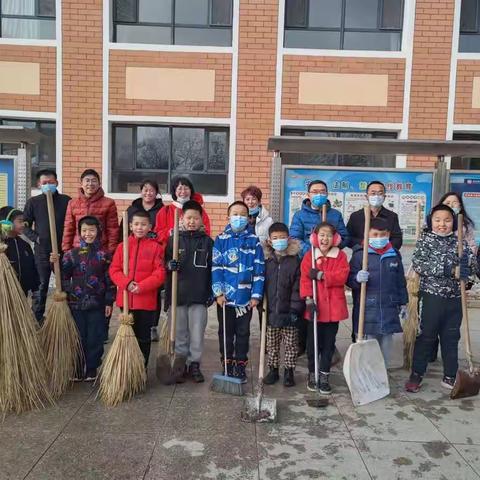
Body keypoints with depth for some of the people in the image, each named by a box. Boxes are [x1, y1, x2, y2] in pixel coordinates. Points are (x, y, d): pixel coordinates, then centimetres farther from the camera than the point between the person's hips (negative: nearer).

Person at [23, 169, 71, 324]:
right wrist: (36, 238, -8)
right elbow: (25, 225, 7)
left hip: (63, 251, -1)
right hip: (42, 251, 1)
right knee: (40, 287, 9)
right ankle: (37, 320, 19)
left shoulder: (66, 200, -1)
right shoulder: (33, 202, 3)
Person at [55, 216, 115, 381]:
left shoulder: (104, 255, -1)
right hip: (76, 303, 1)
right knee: (78, 337, 9)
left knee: (95, 338, 5)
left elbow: (110, 280, -1)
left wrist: (109, 302, -3)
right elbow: (63, 277, 5)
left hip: (97, 305, -1)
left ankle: (91, 370, 19)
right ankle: (78, 369, 22)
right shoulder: (71, 254, 3)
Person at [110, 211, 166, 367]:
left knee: (144, 337, 10)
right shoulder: (123, 246, 4)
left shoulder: (156, 247, -3)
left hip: (147, 300, -2)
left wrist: (141, 286, -19)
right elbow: (114, 270, 1)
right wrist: (127, 283, -16)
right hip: (126, 299, 2)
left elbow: (160, 273, -9)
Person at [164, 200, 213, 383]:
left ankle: (194, 365, 19)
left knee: (197, 334, 5)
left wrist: (211, 292, 3)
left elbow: (212, 269, 8)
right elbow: (165, 261, 7)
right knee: (179, 333, 9)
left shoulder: (207, 241, 5)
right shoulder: (174, 239, 3)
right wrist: (170, 265, -16)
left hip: (199, 296, 0)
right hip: (177, 294, 0)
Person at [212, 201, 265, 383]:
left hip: (245, 298, 0)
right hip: (225, 297, 0)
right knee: (226, 333, 11)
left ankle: (241, 366, 25)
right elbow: (216, 267, -4)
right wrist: (218, 292, -11)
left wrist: (256, 295, -6)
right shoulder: (221, 240, -1)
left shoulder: (254, 241, 0)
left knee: (243, 333, 11)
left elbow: (259, 269, -1)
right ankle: (227, 366, 24)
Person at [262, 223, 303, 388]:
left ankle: (289, 371, 24)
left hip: (289, 312, -2)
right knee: (272, 343, 13)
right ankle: (273, 369, 28)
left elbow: (298, 287, -8)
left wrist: (295, 309, -12)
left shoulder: (295, 260, -5)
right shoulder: (266, 260, 3)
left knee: (290, 343, 9)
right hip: (271, 311, 2)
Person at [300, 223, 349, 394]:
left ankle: (324, 376, 21)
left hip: (333, 307, 1)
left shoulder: (340, 256, 2)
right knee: (313, 341, 9)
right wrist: (308, 299, -18)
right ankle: (312, 373, 24)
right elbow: (305, 279, -7)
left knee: (329, 343, 9)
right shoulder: (309, 256, 0)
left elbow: (342, 276, -12)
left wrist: (321, 275, -19)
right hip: (315, 306, -1)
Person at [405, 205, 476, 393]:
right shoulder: (425, 239, -4)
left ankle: (450, 376, 27)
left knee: (451, 337, 13)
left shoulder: (460, 242, 7)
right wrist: (446, 269, -23)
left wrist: (467, 263, -18)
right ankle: (416, 374, 17)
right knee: (426, 336, 4)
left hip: (454, 298, 4)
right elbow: (418, 264, -16)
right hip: (431, 296, -4)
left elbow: (472, 266, 6)